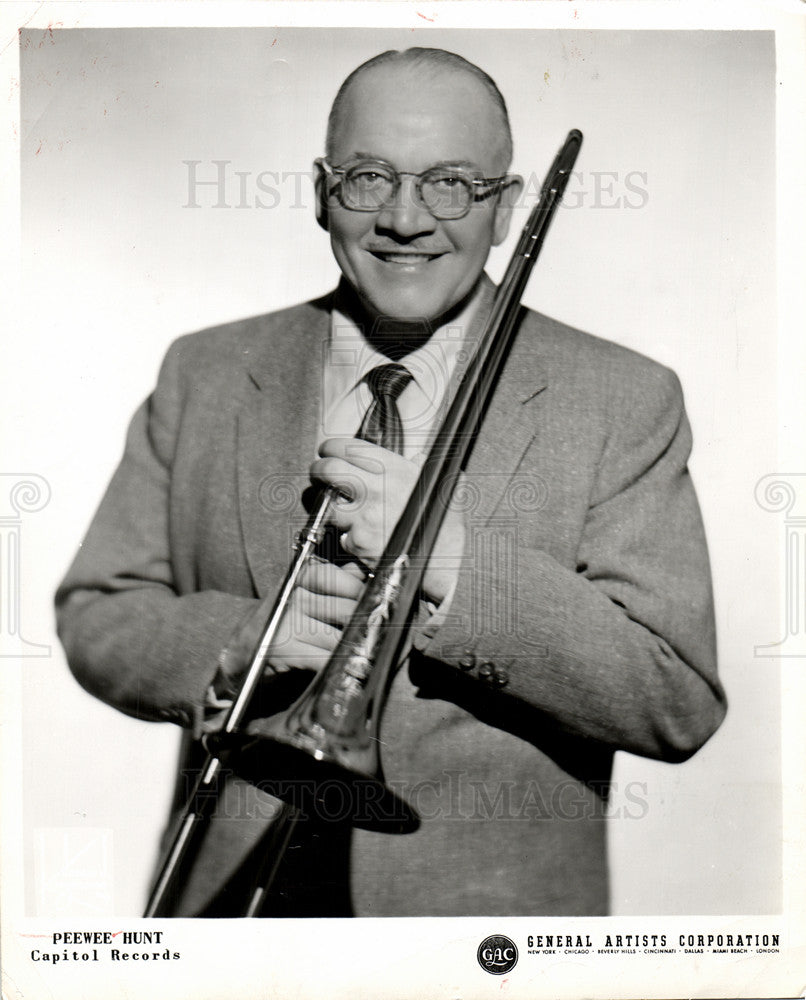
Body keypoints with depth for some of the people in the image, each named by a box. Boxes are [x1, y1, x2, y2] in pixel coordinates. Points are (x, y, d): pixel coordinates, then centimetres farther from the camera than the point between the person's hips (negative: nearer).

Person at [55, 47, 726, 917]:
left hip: (487, 902, -1)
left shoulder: (624, 401, -9)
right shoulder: (204, 374, 0)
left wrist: (450, 562, -25)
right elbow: (94, 617, 1)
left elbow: (681, 705, -14)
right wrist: (236, 641, -19)